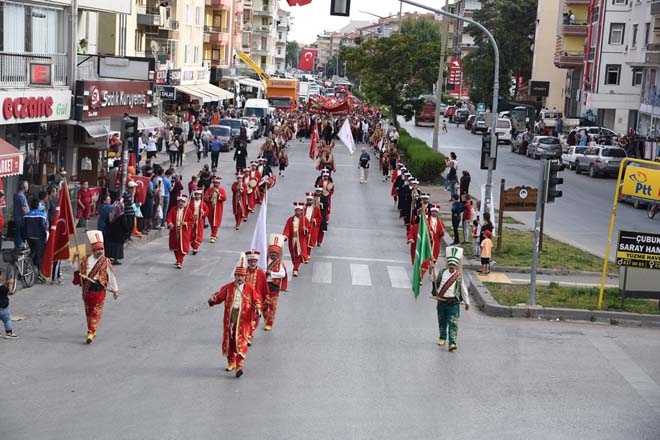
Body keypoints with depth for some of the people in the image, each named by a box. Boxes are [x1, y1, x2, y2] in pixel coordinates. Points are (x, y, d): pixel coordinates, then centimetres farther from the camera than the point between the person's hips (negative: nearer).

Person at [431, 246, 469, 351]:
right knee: (442, 321, 15)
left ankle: (452, 343, -15)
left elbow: (463, 289, 7)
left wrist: (466, 302, 11)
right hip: (441, 301, 3)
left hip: (453, 303, -3)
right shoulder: (442, 273, 3)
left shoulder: (458, 276, 0)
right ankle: (442, 338, 36)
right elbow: (435, 282, 15)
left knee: (453, 323, -10)